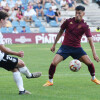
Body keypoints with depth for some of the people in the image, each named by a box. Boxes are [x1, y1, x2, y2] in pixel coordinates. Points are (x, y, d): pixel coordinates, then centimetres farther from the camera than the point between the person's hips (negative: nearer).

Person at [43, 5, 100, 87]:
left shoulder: (84, 26, -8)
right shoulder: (68, 21, -4)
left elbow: (90, 39, -13)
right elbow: (61, 32, 10)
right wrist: (54, 45, 12)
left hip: (77, 48, 0)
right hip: (65, 46, 0)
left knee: (89, 62, -10)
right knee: (54, 63, -18)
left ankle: (93, 78, 19)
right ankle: (50, 81, 2)